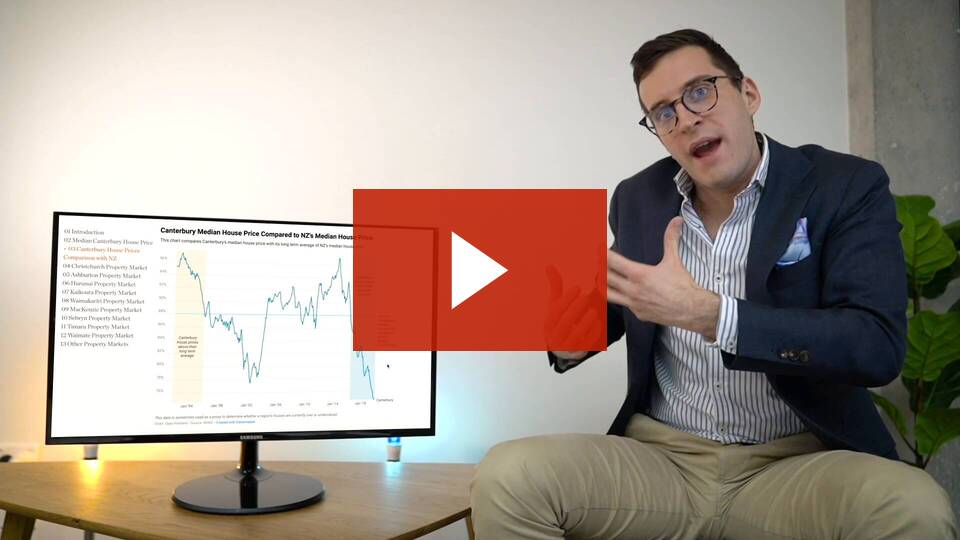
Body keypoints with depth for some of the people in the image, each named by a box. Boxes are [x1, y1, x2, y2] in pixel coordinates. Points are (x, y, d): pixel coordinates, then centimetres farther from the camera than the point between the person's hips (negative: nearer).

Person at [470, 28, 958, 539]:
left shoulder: (847, 188, -5)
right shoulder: (638, 198, 6)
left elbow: (877, 345, -17)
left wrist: (705, 313, -26)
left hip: (798, 464, -1)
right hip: (659, 459, 2)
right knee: (506, 478, -25)